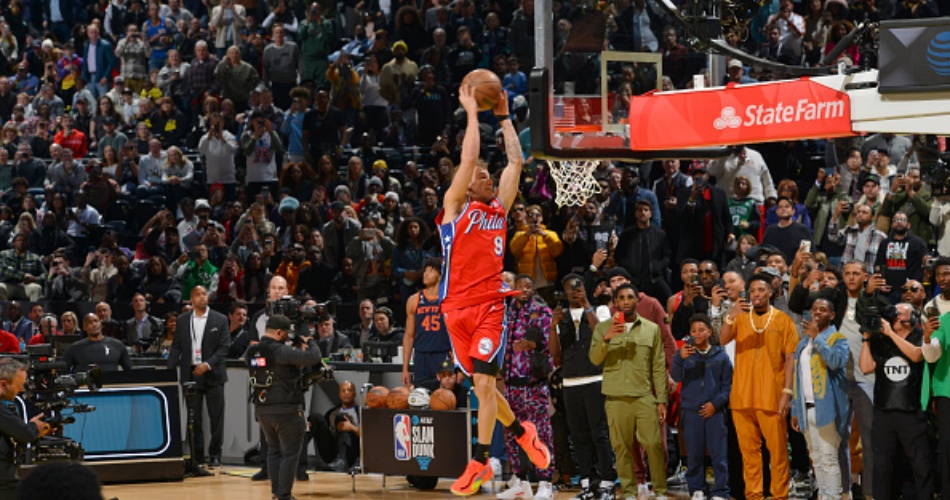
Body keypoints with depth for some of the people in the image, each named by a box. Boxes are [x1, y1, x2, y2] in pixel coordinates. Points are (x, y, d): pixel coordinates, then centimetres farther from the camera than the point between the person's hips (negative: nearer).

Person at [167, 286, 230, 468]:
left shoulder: (220, 320, 1)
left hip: (212, 375, -2)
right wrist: (169, 371, -2)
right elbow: (176, 347, 9)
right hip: (190, 374, 2)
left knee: (216, 417, 1)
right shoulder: (182, 320, 8)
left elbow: (224, 347, -3)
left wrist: (207, 364, -15)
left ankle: (215, 455, 10)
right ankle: (197, 456, 9)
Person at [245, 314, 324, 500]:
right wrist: (311, 342, -1)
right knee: (290, 453, 2)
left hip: (262, 410, 7)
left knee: (274, 451, 18)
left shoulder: (251, 352, 3)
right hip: (287, 411, -7)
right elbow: (313, 358, -23)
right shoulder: (281, 351, -19)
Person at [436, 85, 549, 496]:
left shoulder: (499, 210, 14)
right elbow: (468, 158, -5)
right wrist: (472, 112, -1)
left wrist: (503, 117, 17)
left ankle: (480, 462, -10)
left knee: (483, 382, -11)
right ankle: (521, 431, 32)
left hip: (490, 305, 1)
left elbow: (515, 161, 14)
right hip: (457, 307, 0)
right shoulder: (455, 207, 5)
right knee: (481, 383, 9)